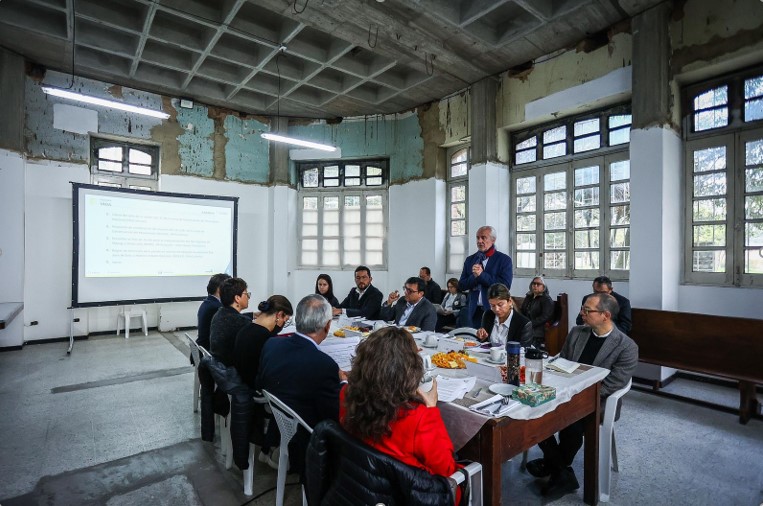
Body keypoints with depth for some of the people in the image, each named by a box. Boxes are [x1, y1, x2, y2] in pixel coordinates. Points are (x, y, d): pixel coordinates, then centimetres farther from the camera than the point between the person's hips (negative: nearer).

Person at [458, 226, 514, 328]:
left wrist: (482, 275, -17)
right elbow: (461, 286, 5)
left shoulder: (504, 260, -3)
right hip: (474, 311, 4)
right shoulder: (470, 260, 9)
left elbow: (505, 285, -14)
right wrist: (474, 276, -14)